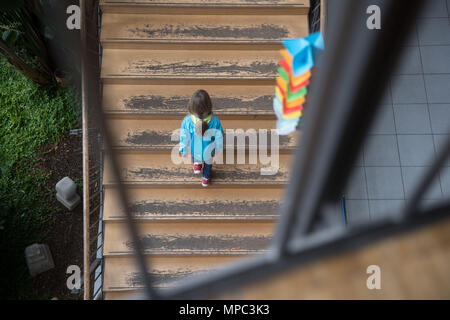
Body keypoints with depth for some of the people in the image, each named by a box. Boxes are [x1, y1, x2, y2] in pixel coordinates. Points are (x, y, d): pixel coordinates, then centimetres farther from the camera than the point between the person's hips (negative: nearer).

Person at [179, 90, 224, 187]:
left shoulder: (187, 121, -34)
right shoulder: (215, 121, -34)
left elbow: (184, 138, -17)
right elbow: (219, 137, -16)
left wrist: (183, 150, 4)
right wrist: (219, 148, 7)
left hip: (195, 150, -1)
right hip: (209, 151, 1)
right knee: (208, 162, 35)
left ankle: (197, 163, 55)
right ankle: (206, 179, 58)